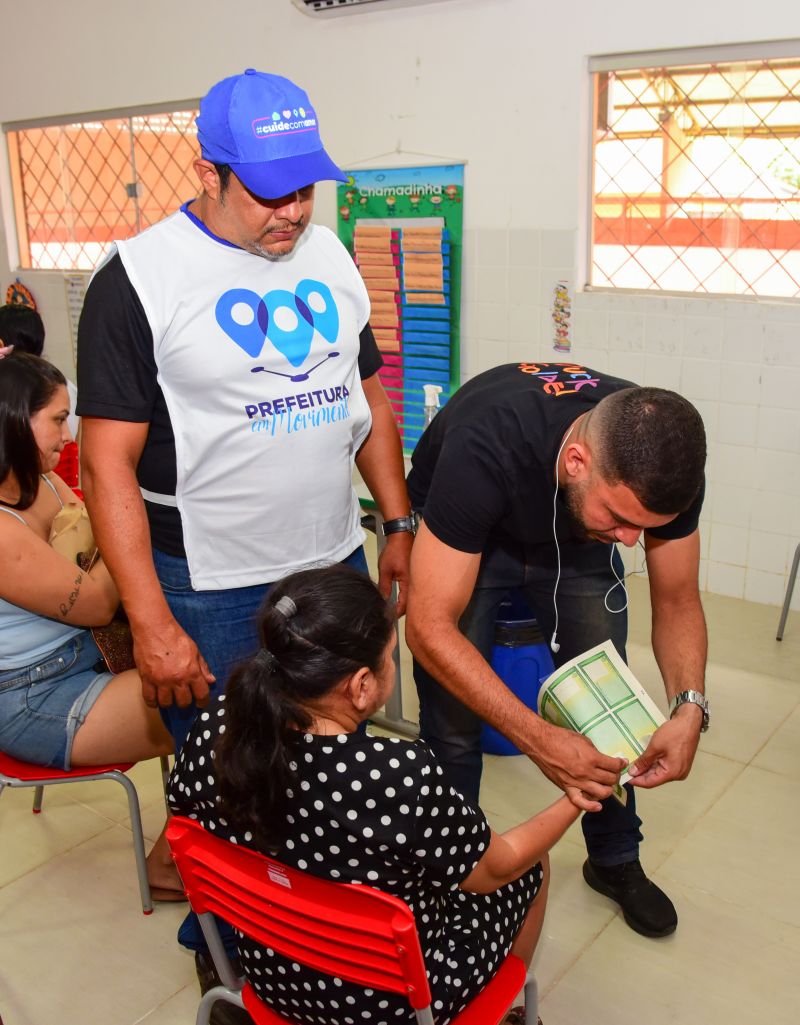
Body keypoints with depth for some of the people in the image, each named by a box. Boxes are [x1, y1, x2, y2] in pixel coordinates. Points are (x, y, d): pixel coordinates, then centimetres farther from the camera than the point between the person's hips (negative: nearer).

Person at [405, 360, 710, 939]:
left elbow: (677, 601, -13)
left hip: (575, 541, 4)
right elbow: (430, 628, -39)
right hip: (464, 538, -3)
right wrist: (540, 741, -45)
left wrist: (690, 709, -31)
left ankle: (616, 862, 28)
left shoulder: (664, 468, -28)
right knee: (454, 725, -7)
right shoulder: (485, 452, -43)